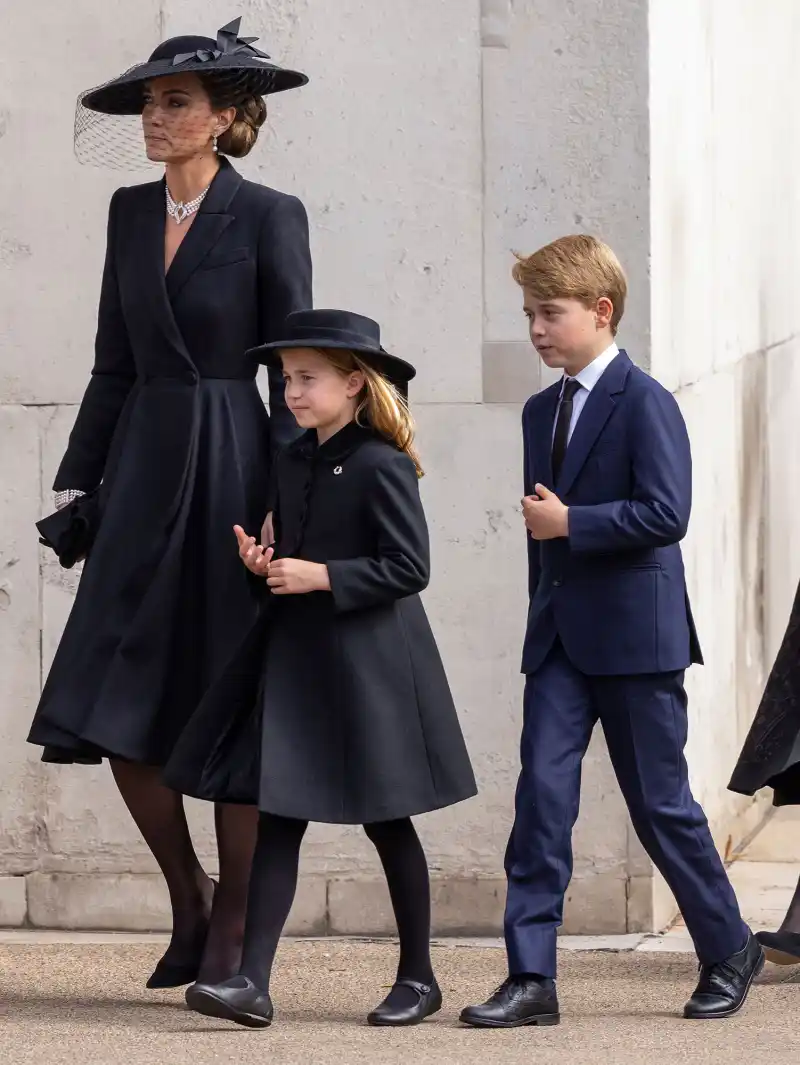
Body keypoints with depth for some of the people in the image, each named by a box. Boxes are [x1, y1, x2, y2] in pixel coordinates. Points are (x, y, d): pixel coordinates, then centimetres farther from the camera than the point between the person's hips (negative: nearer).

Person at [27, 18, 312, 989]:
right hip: (142, 472, 6)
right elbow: (114, 364, 15)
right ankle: (189, 904, 18)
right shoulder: (130, 212, 11)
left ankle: (236, 922, 11)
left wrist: (285, 503, -13)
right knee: (115, 705, 1)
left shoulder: (268, 218, -5)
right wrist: (77, 480, 10)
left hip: (229, 469, -5)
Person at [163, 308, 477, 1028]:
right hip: (295, 656, 7)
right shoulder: (293, 461, 11)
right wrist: (267, 562, 2)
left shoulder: (382, 466, -13)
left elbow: (409, 567, -16)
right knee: (278, 816, -1)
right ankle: (252, 981, -6)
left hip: (369, 663, -7)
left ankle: (418, 978, 18)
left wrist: (321, 577, -20)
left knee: (387, 821, 4)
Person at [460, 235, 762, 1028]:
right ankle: (531, 977, -7)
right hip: (560, 637, 6)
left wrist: (569, 523, -18)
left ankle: (729, 950, 21)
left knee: (661, 803, 2)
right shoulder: (542, 412, 15)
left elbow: (666, 513, -18)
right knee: (541, 793, -5)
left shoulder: (644, 402, -9)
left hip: (635, 636, -6)